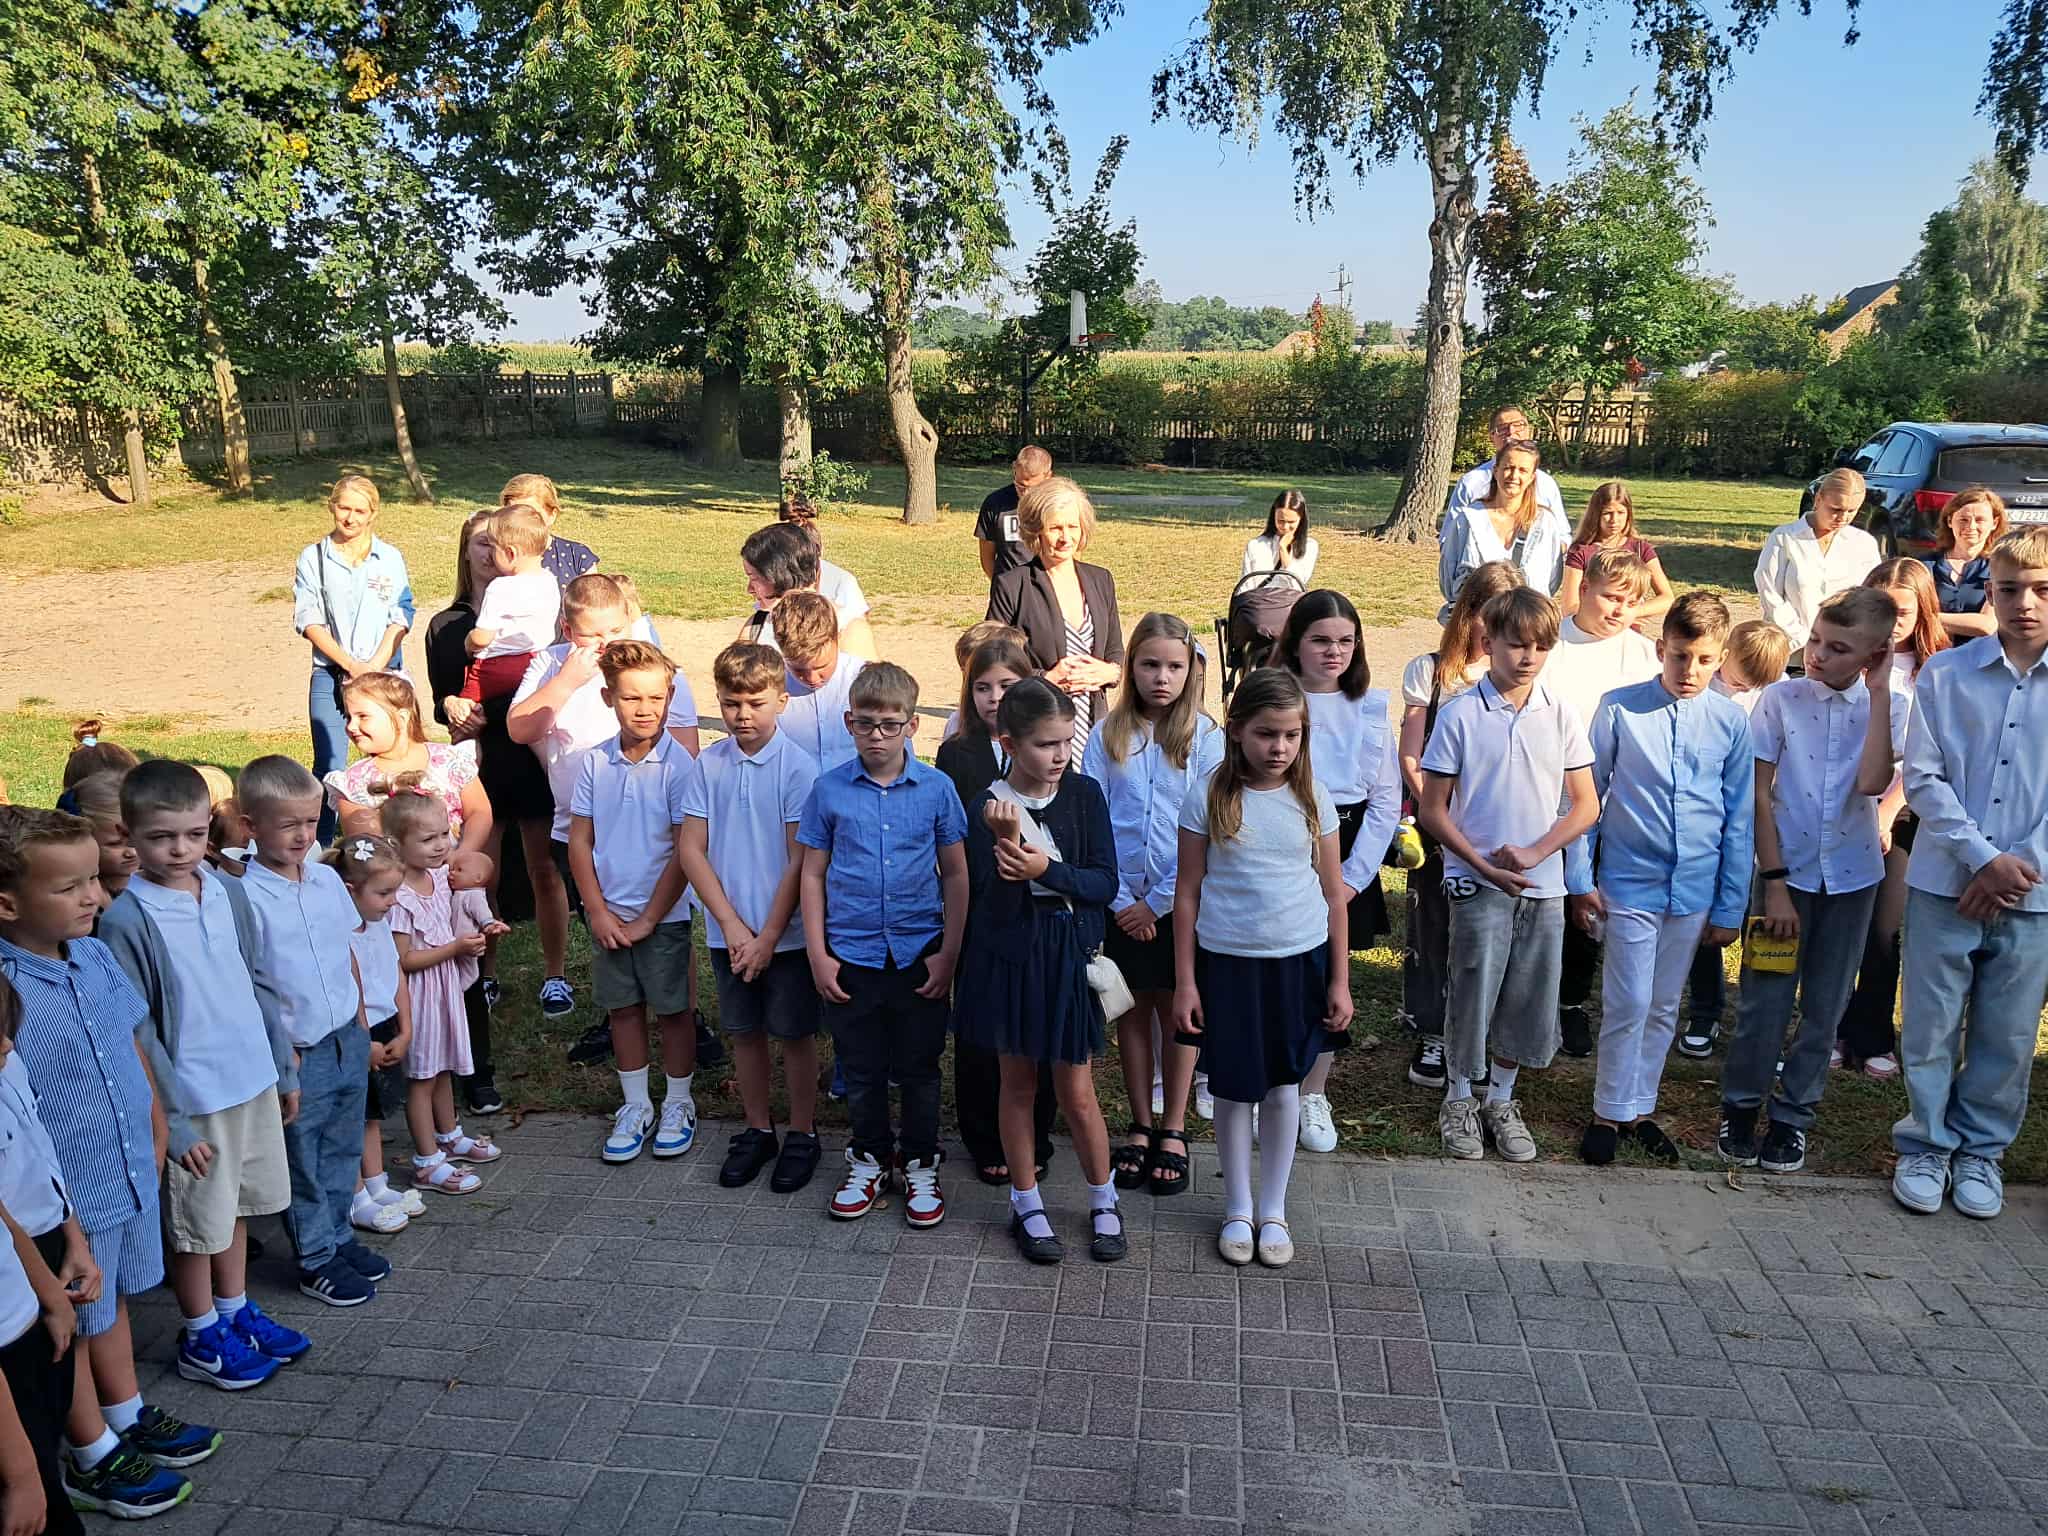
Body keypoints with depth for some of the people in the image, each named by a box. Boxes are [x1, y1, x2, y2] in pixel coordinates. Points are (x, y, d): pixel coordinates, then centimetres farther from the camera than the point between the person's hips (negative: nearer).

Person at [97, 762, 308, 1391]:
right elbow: (136, 1031, -15)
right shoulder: (127, 921, -18)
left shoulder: (228, 893, -1)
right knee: (199, 1224, 11)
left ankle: (235, 1311, 40)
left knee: (238, 1206, 21)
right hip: (194, 1100, -5)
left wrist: (283, 1068, 12)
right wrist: (175, 1120, -15)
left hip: (253, 1081, 5)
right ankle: (201, 1339, 30)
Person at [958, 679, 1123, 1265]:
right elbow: (998, 907, -16)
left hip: (1070, 955, 1)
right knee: (1018, 1084, 13)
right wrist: (1008, 842, -32)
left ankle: (1103, 1203, 29)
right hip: (1011, 956, -1)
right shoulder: (989, 809, -11)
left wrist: (1047, 869, -23)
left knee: (1076, 1091, 8)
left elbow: (1105, 882, -8)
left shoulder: (1085, 794, -5)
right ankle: (1027, 1204, 30)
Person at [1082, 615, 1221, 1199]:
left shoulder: (1206, 738, -5)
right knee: (1132, 1010, 11)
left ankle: (1172, 1131, 22)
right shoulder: (1107, 736, 0)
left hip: (1180, 903, -1)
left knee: (1177, 1011, 8)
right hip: (1121, 903, 2)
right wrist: (1120, 900, -9)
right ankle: (1140, 1127, 25)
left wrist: (1156, 902, -11)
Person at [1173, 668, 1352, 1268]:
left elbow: (1333, 893, 4)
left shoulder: (1312, 798, -2)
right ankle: (1237, 1210, 28)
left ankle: (1273, 1210, 29)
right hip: (1226, 960, -1)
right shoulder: (1209, 796, -8)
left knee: (1283, 1085, 11)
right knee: (1234, 1088, 8)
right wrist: (1184, 982, -4)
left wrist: (1340, 980, 4)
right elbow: (1188, 894, -3)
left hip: (1300, 959, 2)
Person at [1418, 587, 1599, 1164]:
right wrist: (1484, 866, -12)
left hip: (1543, 883, 3)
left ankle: (1501, 1100, 30)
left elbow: (1585, 805, 3)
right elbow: (1433, 809, -5)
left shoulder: (1561, 714, 1)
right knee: (1472, 994, 2)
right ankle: (1458, 1100, 23)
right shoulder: (1460, 714, -7)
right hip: (1477, 882, -3)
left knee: (1528, 1000, 11)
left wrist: (1533, 852, -11)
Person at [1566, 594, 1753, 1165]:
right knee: (1628, 1006, -1)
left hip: (1694, 890, 2)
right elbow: (1587, 796, 0)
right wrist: (1580, 879, -1)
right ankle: (1610, 1112, 17)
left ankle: (1639, 1108, 29)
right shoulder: (1619, 709, -7)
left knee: (1663, 1008, 14)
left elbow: (1739, 818, 4)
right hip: (1629, 883, -2)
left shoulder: (1732, 721, -2)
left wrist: (1730, 905, 4)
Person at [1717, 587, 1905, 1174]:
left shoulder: (1886, 708, -4)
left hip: (1851, 877, 2)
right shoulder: (1781, 699, -7)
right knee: (1765, 1000, 2)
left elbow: (1871, 782, -22)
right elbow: (1758, 793, -6)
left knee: (1824, 1007, 11)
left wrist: (1879, 692, -19)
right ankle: (1740, 1106, 20)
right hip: (1787, 870, -1)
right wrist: (1775, 882, -9)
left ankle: (1794, 1115, 25)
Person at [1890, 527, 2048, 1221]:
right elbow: (1923, 778, -4)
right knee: (1931, 1027, 7)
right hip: (1944, 883, -1)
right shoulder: (1945, 674, -2)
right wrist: (1983, 859, -12)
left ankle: (1982, 1150, 29)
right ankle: (1925, 1146, 24)